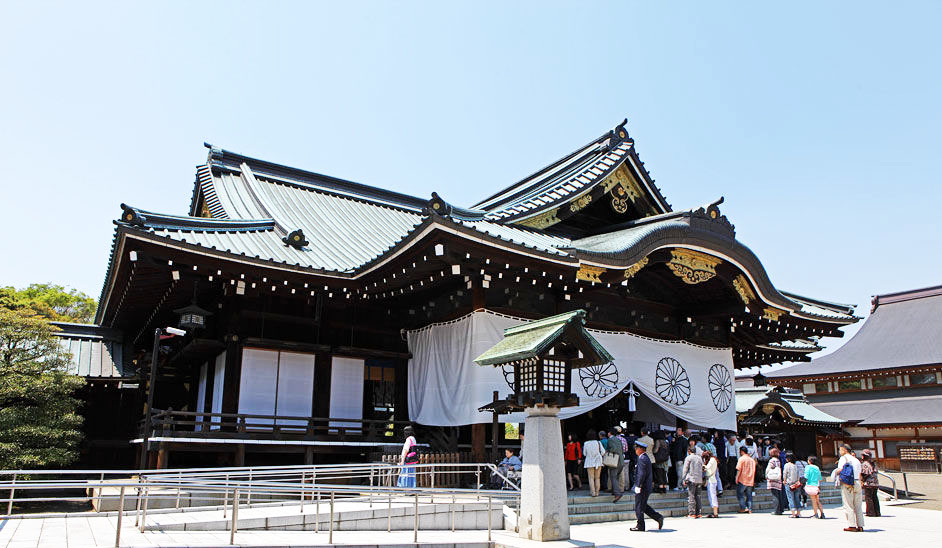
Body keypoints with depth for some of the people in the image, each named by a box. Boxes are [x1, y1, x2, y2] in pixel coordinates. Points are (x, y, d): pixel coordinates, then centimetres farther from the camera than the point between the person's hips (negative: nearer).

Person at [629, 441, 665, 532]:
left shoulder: (642, 458, -18)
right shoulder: (646, 458, 14)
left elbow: (642, 474, -24)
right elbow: (650, 473, 22)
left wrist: (638, 486, -22)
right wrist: (652, 482, 27)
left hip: (642, 487, -10)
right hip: (648, 487, 10)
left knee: (639, 507, -1)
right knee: (644, 506, 17)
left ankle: (640, 526, 6)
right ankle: (658, 517, 15)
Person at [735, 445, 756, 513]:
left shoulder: (741, 459, -7)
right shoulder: (752, 460, 11)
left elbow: (739, 470, -12)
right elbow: (754, 471, 15)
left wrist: (737, 479, -6)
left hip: (742, 480, -6)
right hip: (750, 481, 6)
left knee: (740, 494, 3)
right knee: (749, 495, 10)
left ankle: (744, 508, -4)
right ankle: (750, 509, 5)